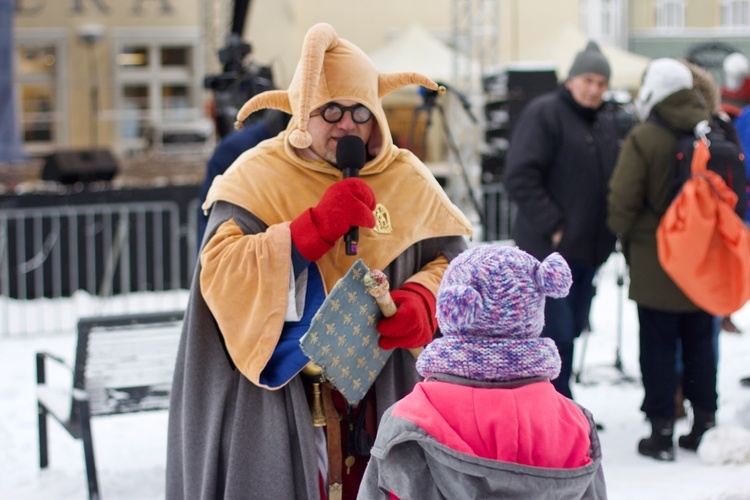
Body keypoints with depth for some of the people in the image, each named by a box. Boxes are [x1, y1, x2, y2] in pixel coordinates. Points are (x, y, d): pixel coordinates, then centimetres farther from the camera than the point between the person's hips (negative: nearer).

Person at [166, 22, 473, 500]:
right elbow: (218, 272, -16)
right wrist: (316, 226, -24)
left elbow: (452, 259, 9)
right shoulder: (258, 175, -6)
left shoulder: (406, 179, 2)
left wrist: (424, 300, -14)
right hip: (281, 393, -2)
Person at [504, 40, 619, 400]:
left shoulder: (606, 123, 16)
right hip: (550, 248, -8)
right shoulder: (544, 114, -9)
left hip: (589, 249, 8)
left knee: (572, 330, 14)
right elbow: (520, 178, -16)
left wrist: (608, 232, 12)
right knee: (557, 334, -10)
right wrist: (552, 226, -18)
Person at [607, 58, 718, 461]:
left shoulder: (644, 138, -13)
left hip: (656, 264, -5)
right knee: (700, 344, 14)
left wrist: (626, 236, 6)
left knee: (658, 346, 3)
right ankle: (704, 425, 20)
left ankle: (662, 431, 6)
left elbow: (623, 201, -13)